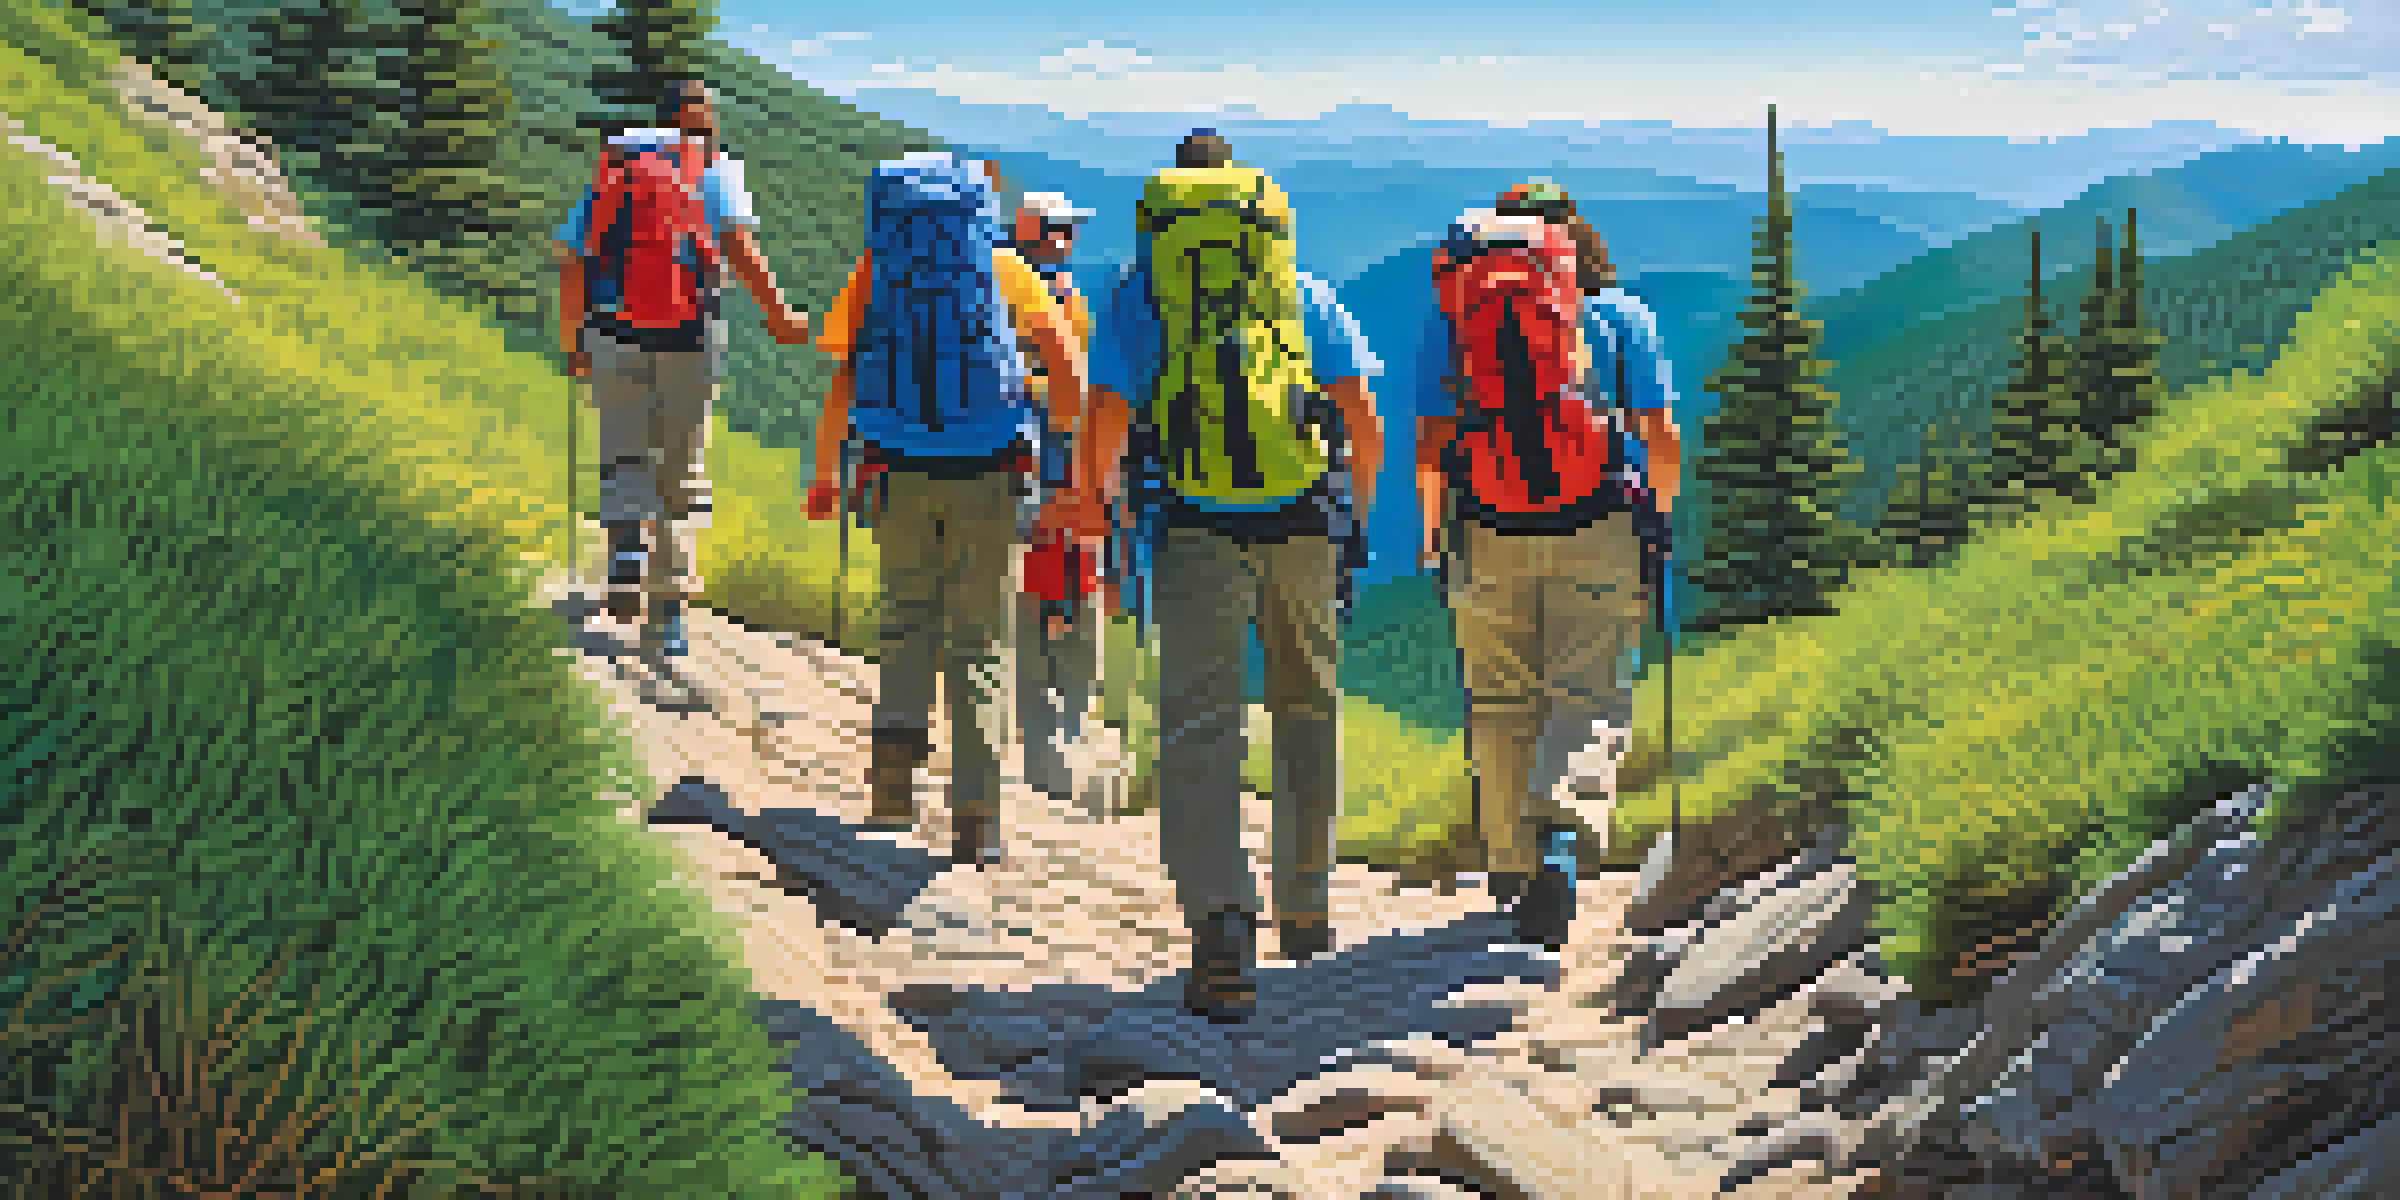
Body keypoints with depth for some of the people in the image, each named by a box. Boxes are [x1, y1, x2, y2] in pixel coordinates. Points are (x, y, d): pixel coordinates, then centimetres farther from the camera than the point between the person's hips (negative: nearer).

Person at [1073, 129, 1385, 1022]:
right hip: (1302, 515, 2)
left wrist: (1091, 497, 21)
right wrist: (1359, 507, 25)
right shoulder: (1303, 292, 16)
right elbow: (1364, 416, 10)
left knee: (1199, 722, -5)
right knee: (1306, 703, 19)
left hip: (1197, 521, -2)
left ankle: (1221, 922, -24)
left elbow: (1108, 413, 3)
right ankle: (1305, 907, 28)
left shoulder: (1138, 292, 12)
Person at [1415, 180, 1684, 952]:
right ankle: (1553, 838, -22)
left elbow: (1429, 445, 7)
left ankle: (1511, 867, 21)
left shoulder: (1451, 315, 10)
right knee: (1588, 697, 1)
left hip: (1487, 533, 2)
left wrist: (1432, 535, 19)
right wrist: (1660, 517, 19)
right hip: (1598, 530, -1)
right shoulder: (1619, 314, 8)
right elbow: (1663, 438, 4)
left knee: (1499, 703, 12)